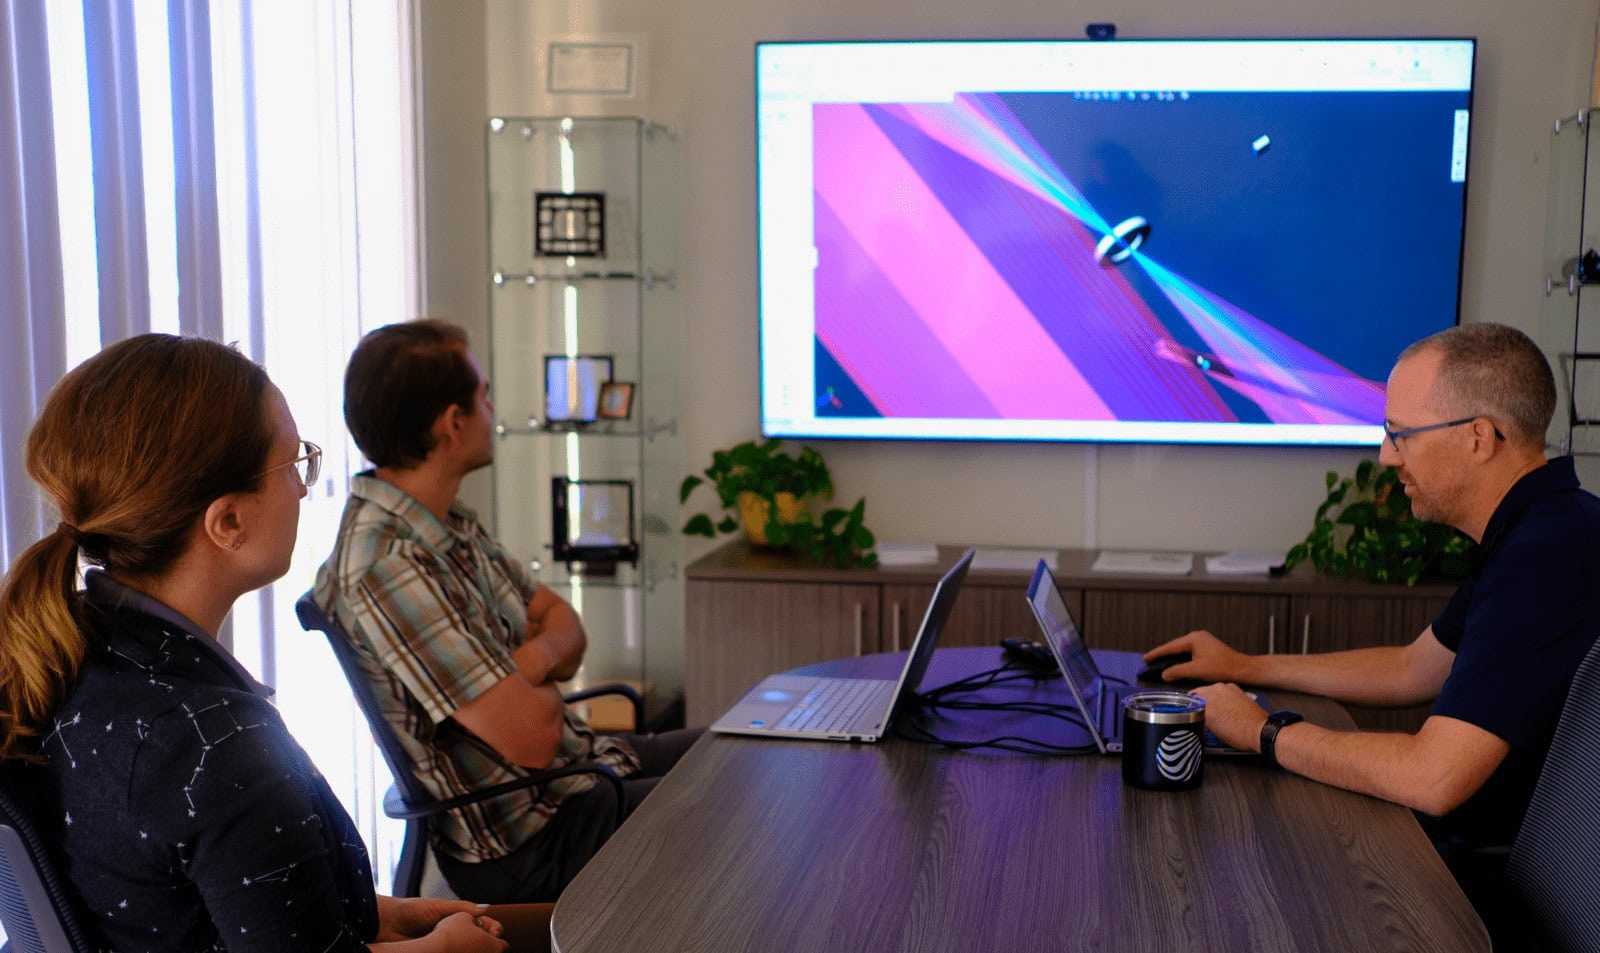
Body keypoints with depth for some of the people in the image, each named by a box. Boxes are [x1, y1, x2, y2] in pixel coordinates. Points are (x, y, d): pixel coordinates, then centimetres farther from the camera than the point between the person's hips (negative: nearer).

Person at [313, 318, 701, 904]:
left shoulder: (451, 526, 3)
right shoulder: (389, 569, -29)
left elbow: (563, 623, 9)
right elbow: (531, 736, -29)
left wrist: (535, 657, -15)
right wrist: (544, 681, -6)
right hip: (529, 841, -9)